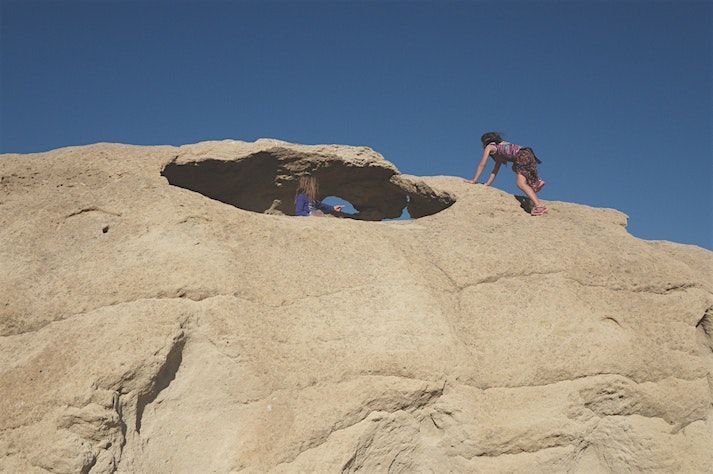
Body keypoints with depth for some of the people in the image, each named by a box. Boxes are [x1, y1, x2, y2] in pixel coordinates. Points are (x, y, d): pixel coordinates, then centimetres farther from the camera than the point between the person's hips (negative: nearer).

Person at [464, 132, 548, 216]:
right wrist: (488, 183, 35)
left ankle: (539, 206, -36)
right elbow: (496, 169, 37)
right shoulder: (500, 147, 35)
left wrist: (474, 180, 21)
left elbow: (482, 165, 16)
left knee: (520, 183, -21)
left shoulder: (489, 147, 14)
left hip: (523, 156, -9)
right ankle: (536, 182, 6)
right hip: (530, 155, 9)